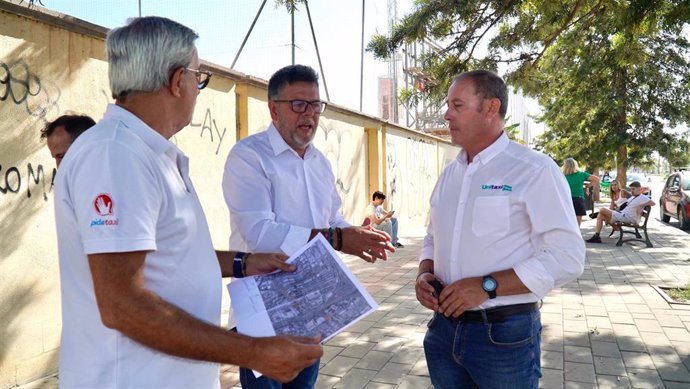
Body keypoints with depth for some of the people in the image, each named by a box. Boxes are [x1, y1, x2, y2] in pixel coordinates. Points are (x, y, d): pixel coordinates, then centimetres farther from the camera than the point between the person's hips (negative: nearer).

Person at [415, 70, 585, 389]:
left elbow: (567, 257, -16)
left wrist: (487, 286, -22)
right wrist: (424, 274, -2)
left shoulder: (534, 170, -10)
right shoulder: (449, 174, 9)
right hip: (444, 328, 6)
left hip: (505, 334, -5)